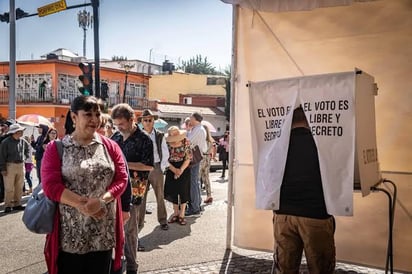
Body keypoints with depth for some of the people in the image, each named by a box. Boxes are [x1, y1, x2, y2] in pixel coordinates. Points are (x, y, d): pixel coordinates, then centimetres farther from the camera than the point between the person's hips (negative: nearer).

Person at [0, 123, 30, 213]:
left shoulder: (22, 141, 6)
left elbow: (27, 147, 30)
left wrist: (25, 156, 17)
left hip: (21, 166, 6)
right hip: (10, 166, -5)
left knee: (19, 187, 10)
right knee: (9, 188, -2)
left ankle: (17, 204, 19)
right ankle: (8, 206, 5)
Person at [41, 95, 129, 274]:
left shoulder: (110, 146, 6)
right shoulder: (56, 148, 0)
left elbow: (122, 179, 0)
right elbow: (51, 186, -10)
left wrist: (101, 201, -18)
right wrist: (83, 204, -20)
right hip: (69, 233, -2)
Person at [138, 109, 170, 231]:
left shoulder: (159, 136, 1)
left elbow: (165, 153, 5)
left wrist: (162, 168, 0)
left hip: (156, 168, 0)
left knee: (160, 196, 9)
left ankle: (163, 220, 20)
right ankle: (140, 222, 16)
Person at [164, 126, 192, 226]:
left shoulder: (185, 142, -12)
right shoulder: (167, 143, -11)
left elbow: (188, 158, -8)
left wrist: (181, 170, -15)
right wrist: (174, 170, -14)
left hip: (184, 169, -1)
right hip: (171, 169, 2)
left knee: (183, 191, 2)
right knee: (173, 192, 7)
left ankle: (181, 215, 13)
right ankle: (176, 214, 23)